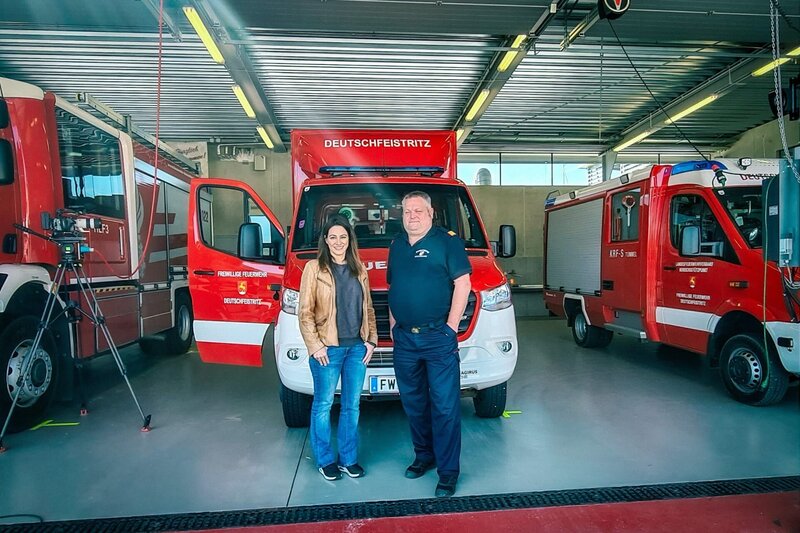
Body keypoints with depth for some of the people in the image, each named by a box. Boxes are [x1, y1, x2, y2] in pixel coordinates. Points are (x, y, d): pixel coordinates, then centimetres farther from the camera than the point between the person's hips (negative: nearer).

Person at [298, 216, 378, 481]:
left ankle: (348, 459, 24)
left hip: (357, 347, 5)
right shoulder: (314, 268, -4)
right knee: (323, 404, 7)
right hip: (327, 348, -4)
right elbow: (305, 312, -7)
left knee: (352, 405, 11)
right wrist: (315, 345, -12)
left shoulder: (359, 270, 10)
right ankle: (325, 460, 22)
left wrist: (371, 339, 6)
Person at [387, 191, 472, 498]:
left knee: (445, 406, -1)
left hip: (438, 338, -6)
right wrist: (392, 325, 12)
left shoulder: (448, 241, -4)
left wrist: (451, 326, -11)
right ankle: (424, 455, 33)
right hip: (404, 339, 6)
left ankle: (448, 470, 10)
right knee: (413, 403, 16)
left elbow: (462, 284, -8)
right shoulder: (396, 246, 14)